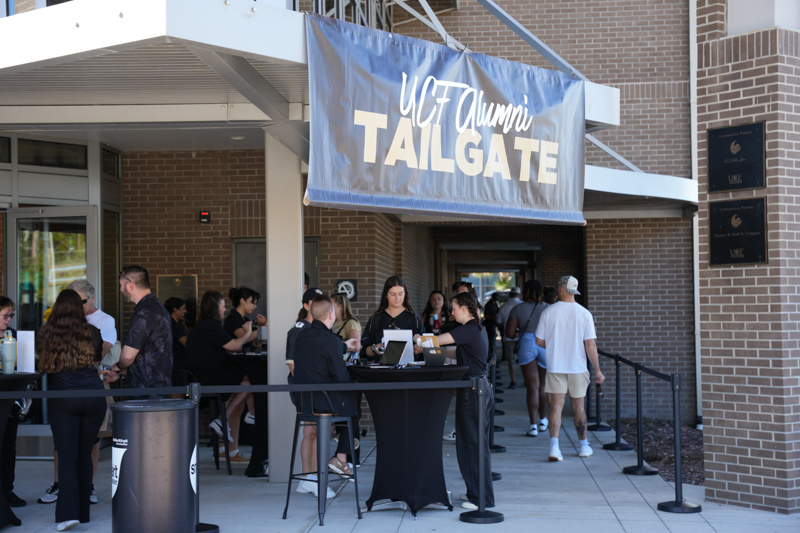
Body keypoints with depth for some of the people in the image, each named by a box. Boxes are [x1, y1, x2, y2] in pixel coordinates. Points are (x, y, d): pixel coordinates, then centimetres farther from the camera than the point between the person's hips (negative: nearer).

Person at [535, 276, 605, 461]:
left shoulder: (548, 312, -4)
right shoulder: (584, 313, -6)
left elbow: (539, 341, 1)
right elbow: (590, 345, -9)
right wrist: (597, 370, -3)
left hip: (555, 366, 0)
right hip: (578, 367, 0)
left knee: (556, 406, -1)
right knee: (578, 408, 13)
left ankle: (554, 446, -16)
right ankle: (584, 446, 26)